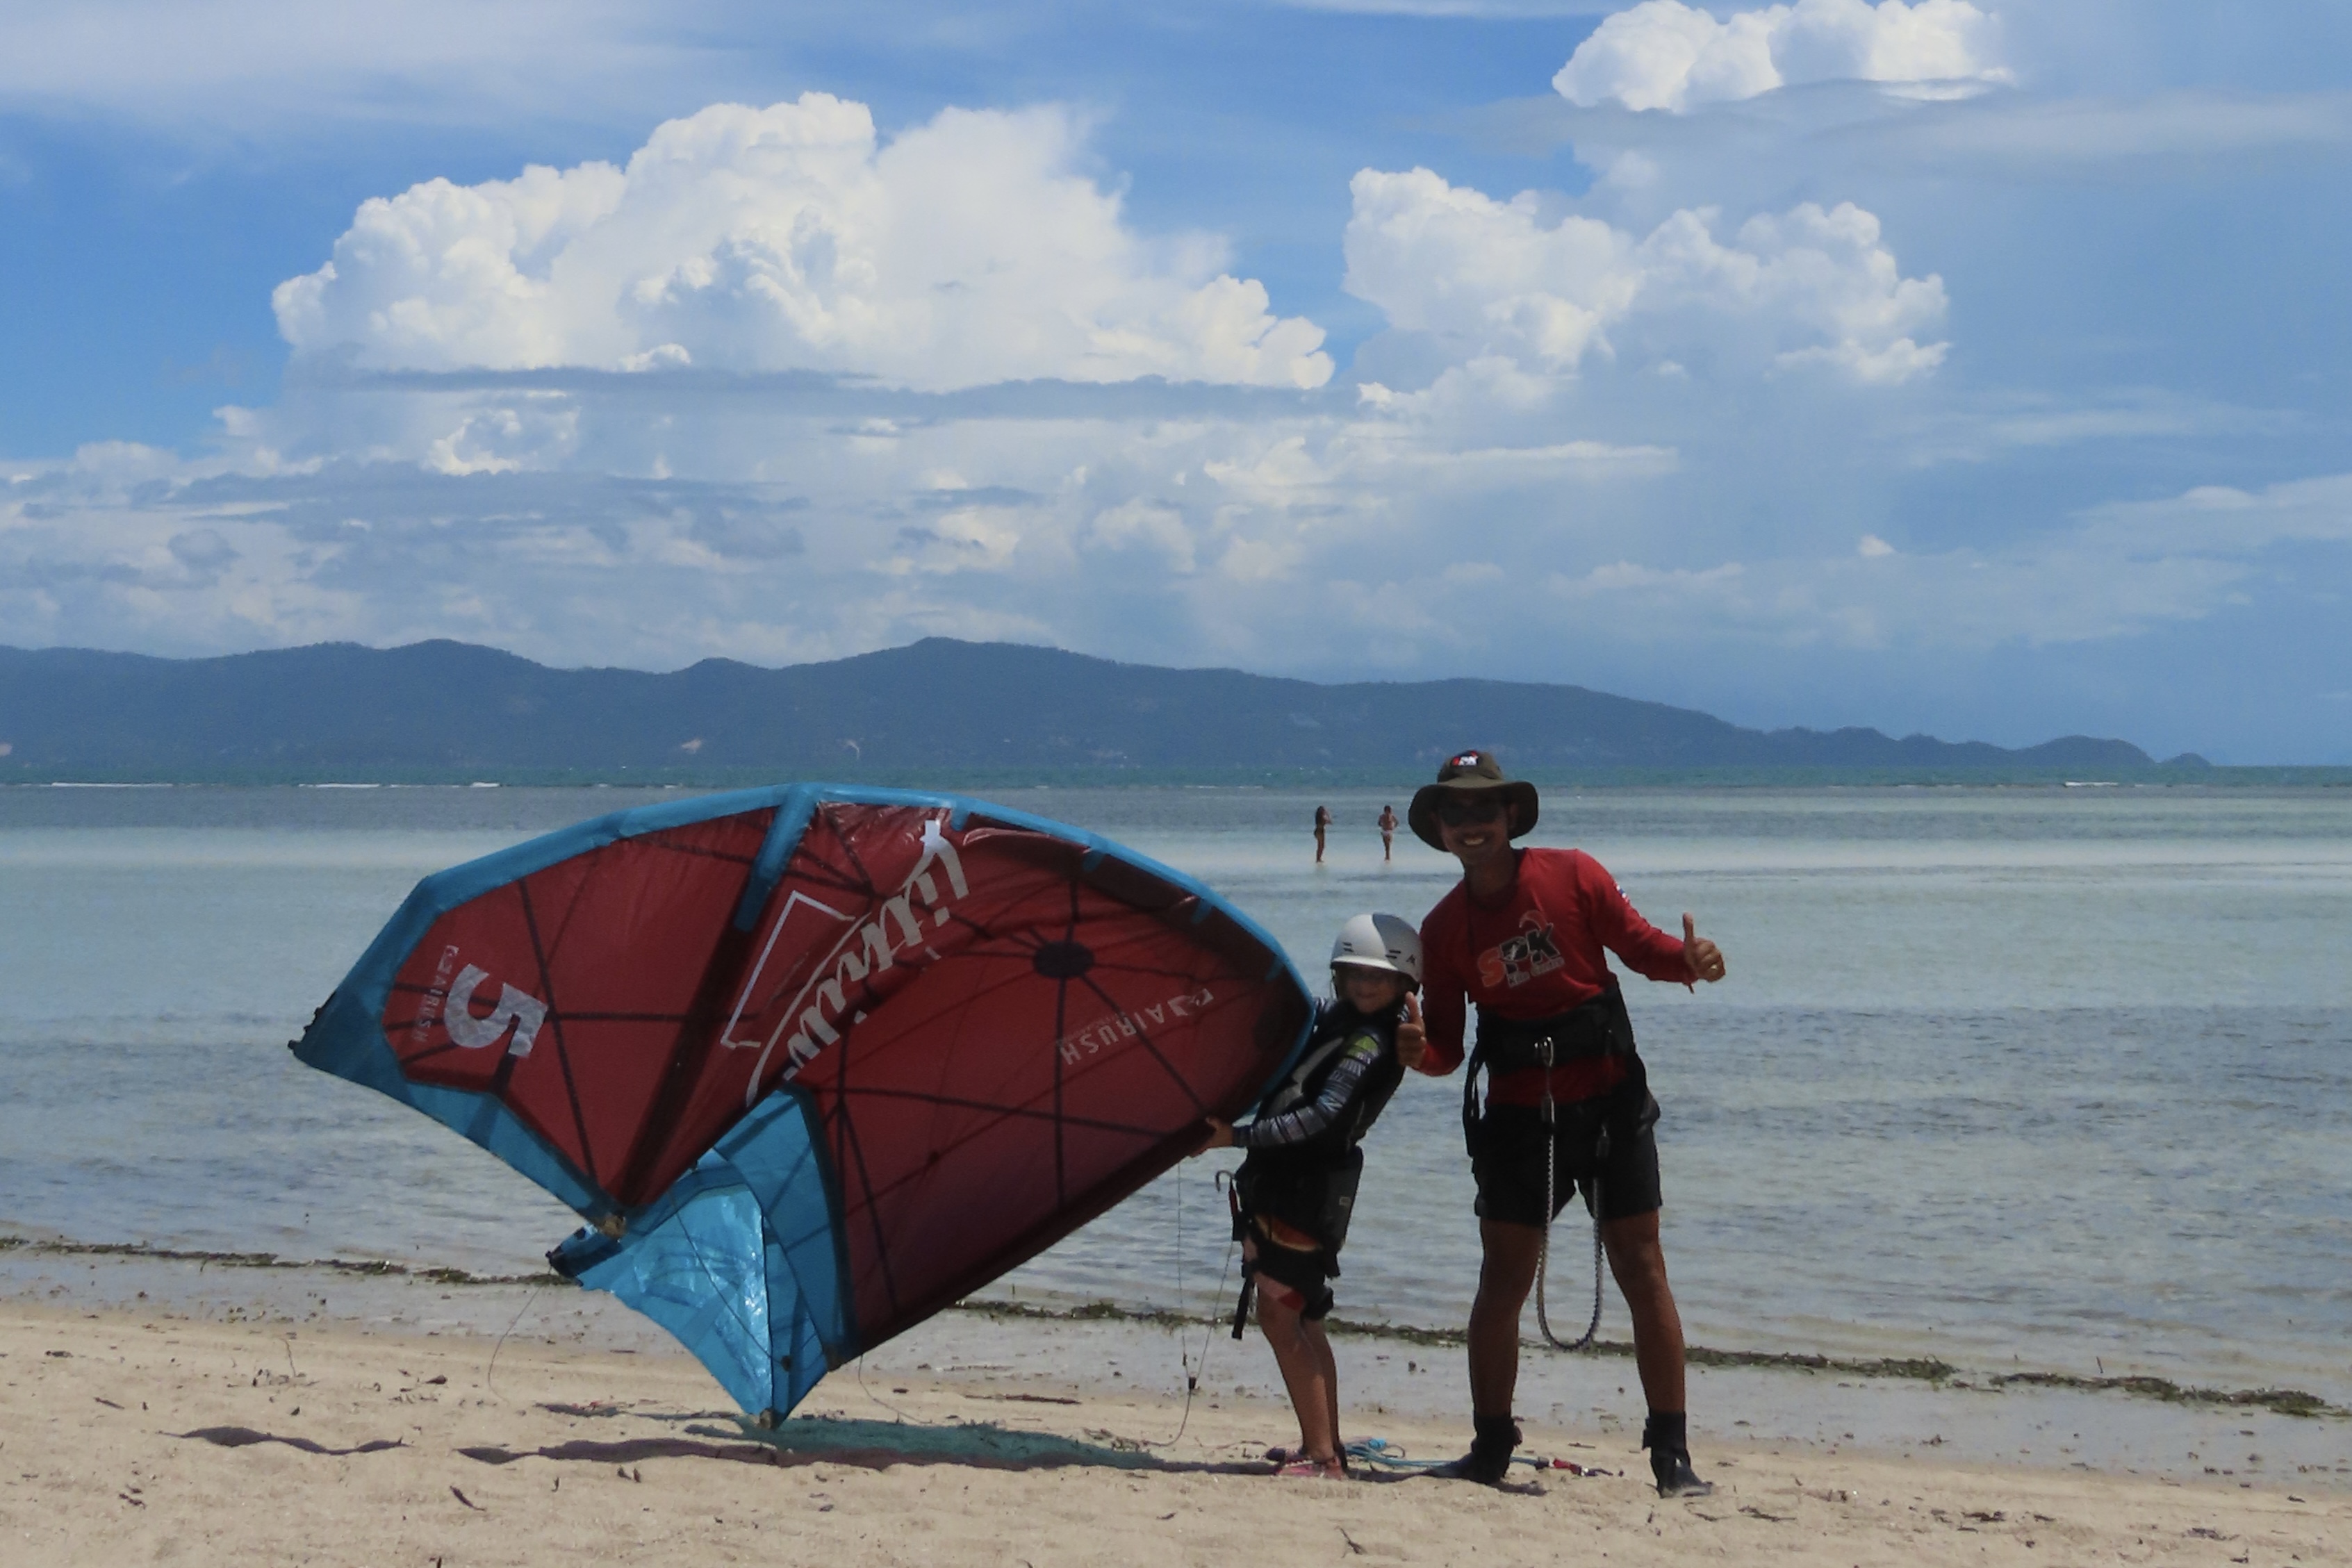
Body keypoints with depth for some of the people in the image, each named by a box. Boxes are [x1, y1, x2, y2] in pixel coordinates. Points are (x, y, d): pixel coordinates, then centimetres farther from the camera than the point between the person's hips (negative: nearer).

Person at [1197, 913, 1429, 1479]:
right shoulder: (1337, 1020, 12)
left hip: (1305, 1188, -10)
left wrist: (1236, 1136, -27)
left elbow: (1321, 1118, -26)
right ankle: (1325, 1446, 25)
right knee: (1298, 1317, 17)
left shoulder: (1369, 1044, -16)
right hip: (1293, 1181, 10)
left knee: (1279, 1315, -12)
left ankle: (1321, 1455, -14)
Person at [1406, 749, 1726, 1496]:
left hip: (1608, 1100, -2)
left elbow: (1640, 945, 0)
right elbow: (1446, 1047, 4)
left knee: (1642, 1272, -2)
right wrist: (1415, 1050, -19)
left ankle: (1672, 1455, 3)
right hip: (1517, 1112, 2)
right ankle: (1491, 1449, 15)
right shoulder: (1445, 927, 3)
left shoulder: (1572, 875, -4)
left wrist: (1690, 959, -22)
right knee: (1502, 1280, 2)